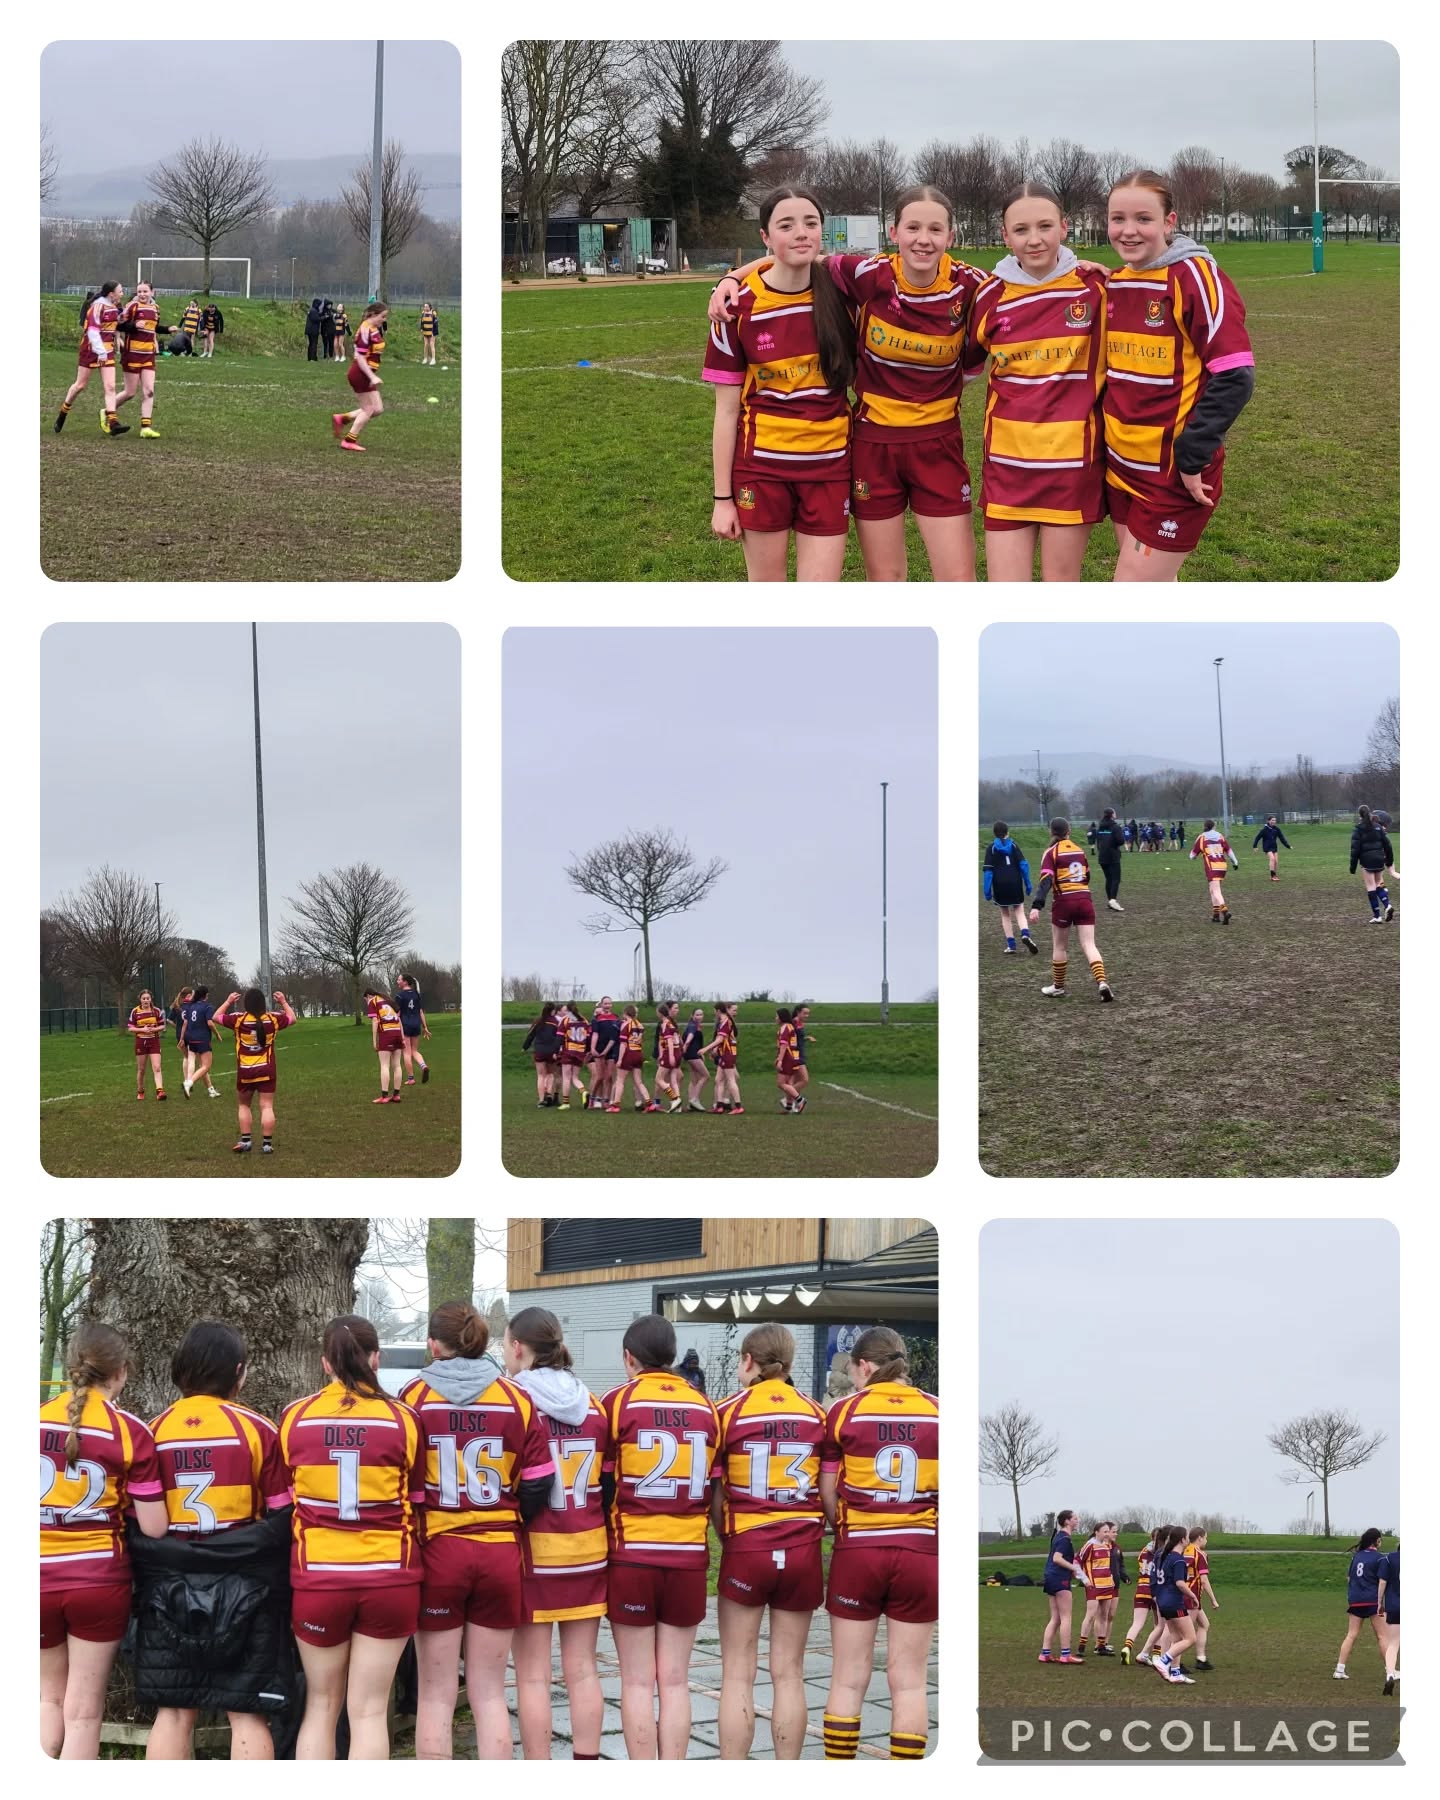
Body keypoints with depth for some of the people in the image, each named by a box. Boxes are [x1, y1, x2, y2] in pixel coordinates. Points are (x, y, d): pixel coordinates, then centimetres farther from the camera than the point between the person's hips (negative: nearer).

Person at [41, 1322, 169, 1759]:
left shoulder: (37, 1419, -1)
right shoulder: (131, 1432, -7)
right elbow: (154, 1528, -7)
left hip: (40, 1578, 2)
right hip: (99, 1579, -2)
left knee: (51, 1698, 21)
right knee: (83, 1712, 6)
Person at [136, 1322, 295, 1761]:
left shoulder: (155, 1431, 1)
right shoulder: (256, 1429, -6)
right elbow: (282, 1516, -5)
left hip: (169, 1588, 3)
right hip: (243, 1589, -3)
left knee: (174, 1712, 8)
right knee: (248, 1713, 2)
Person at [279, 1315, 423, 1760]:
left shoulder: (295, 1418, -3)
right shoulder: (402, 1419, -5)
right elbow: (417, 1506, 5)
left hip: (316, 1576, 1)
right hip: (389, 1578, -1)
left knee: (321, 1706, 13)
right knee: (369, 1711, 4)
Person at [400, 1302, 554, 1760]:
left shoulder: (413, 1398, -6)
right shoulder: (517, 1400, 0)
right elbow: (538, 1484, -1)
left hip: (436, 1551, -2)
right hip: (500, 1556, 2)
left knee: (437, 1695, 6)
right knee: (489, 1693, 10)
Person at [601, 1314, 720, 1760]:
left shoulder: (619, 1402, -6)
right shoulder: (704, 1407, 5)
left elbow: (603, 1486, -3)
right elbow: (715, 1491, 11)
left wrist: (608, 1542, 11)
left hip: (631, 1555, -3)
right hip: (688, 1556, 3)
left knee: (638, 1681, 1)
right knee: (674, 1681, 7)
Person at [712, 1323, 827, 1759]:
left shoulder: (728, 1411, -5)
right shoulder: (816, 1413, 2)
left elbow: (713, 1495, -4)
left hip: (746, 1549, -2)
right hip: (802, 1552, 2)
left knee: (738, 1675, 4)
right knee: (789, 1673, 8)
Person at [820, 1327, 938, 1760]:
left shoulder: (845, 1411, -3)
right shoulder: (935, 1411, 0)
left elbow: (827, 1495, 0)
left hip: (857, 1552, -1)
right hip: (921, 1553, 1)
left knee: (848, 1679, 6)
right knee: (909, 1681, 5)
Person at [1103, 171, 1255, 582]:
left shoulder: (1195, 277, -14)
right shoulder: (1113, 285, 7)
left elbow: (1234, 376, -19)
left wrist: (1192, 455, -20)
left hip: (1176, 474, -7)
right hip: (1122, 466, 7)